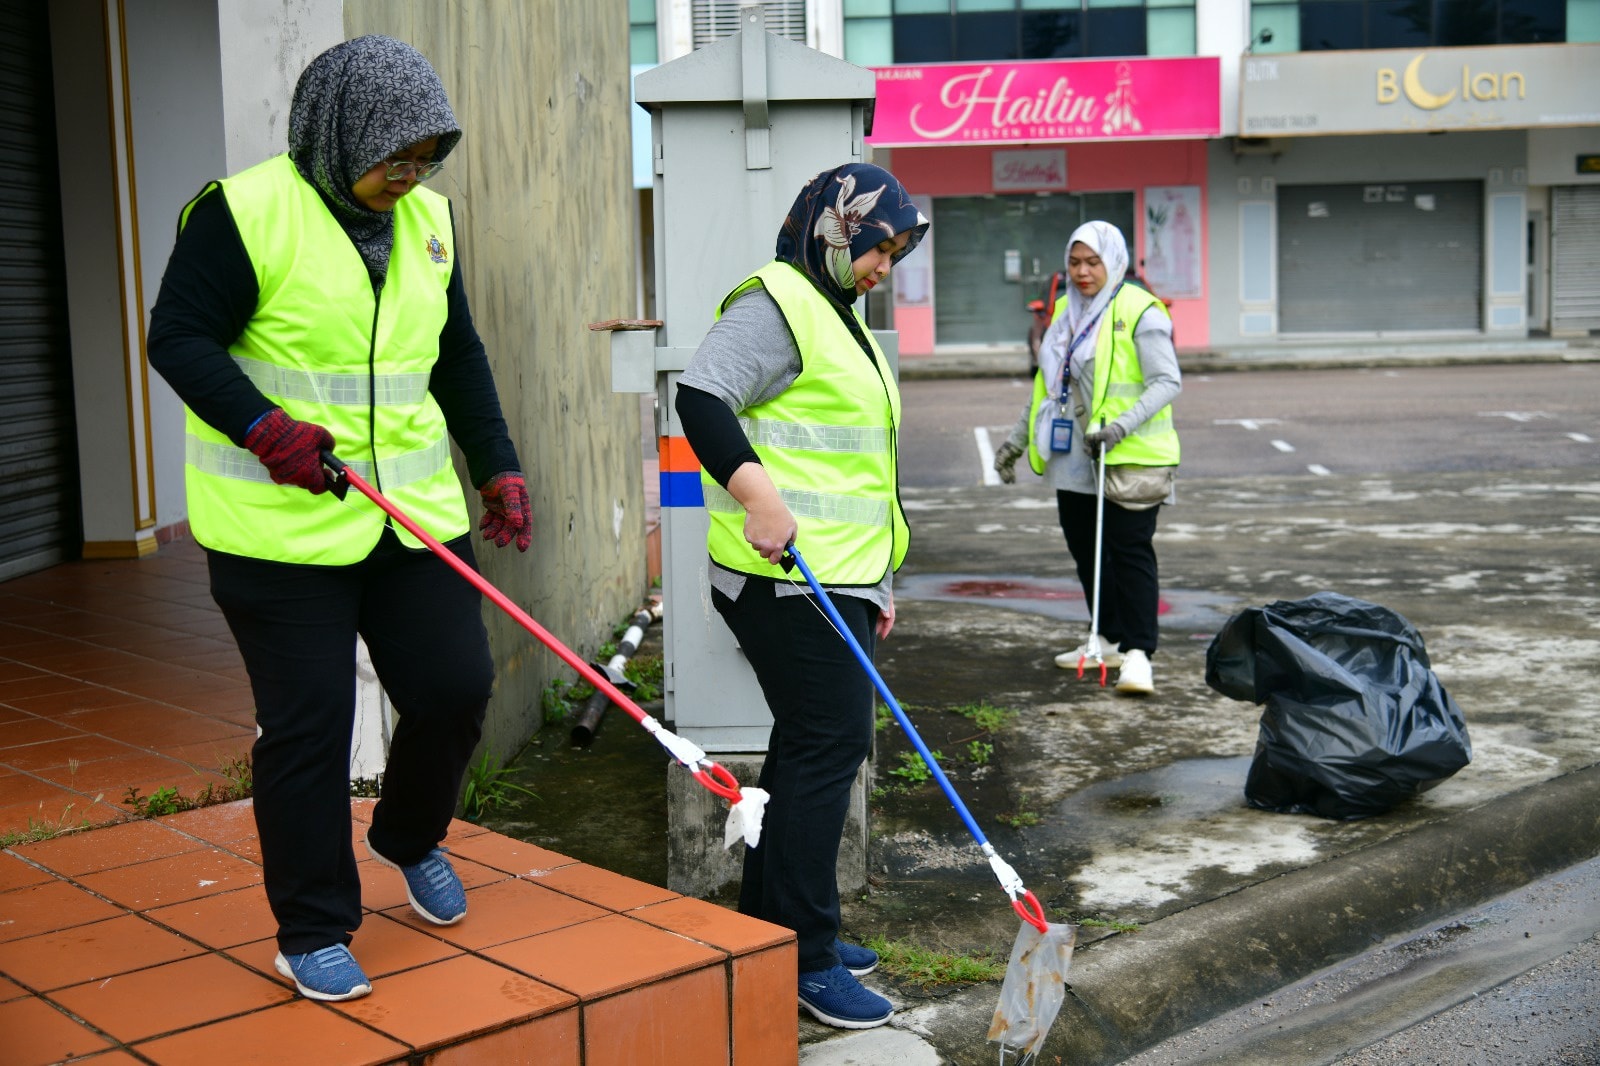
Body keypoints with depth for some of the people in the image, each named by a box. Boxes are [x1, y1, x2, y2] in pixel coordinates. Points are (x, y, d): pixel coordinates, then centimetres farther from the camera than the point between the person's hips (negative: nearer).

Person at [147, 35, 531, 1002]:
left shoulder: (428, 219, 11)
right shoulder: (244, 212, -10)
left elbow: (457, 357, 19)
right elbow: (180, 339, -11)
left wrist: (496, 465, 13)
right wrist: (265, 429, -24)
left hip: (416, 517, 6)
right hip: (280, 527, -6)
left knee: (458, 688, 7)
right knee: (306, 730, 1)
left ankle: (411, 837, 38)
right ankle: (314, 932, 18)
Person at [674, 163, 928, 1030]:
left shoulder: (840, 318, 23)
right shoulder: (778, 304, -8)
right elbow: (701, 394, -24)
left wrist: (877, 583, 26)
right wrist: (759, 497, -33)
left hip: (836, 581, 10)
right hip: (786, 577, -10)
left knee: (812, 746, 14)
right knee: (828, 745, -8)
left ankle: (769, 926, 26)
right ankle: (799, 959, 0)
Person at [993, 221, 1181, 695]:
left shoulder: (1139, 311, -9)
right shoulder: (1065, 310, 14)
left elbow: (1167, 381, -14)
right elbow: (1048, 384, 23)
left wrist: (1122, 426, -26)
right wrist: (1018, 438, 20)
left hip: (1131, 457, -8)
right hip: (1073, 457, 8)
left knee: (1130, 550, -7)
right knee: (1086, 549, 13)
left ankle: (1138, 652, -5)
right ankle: (1109, 639, 26)